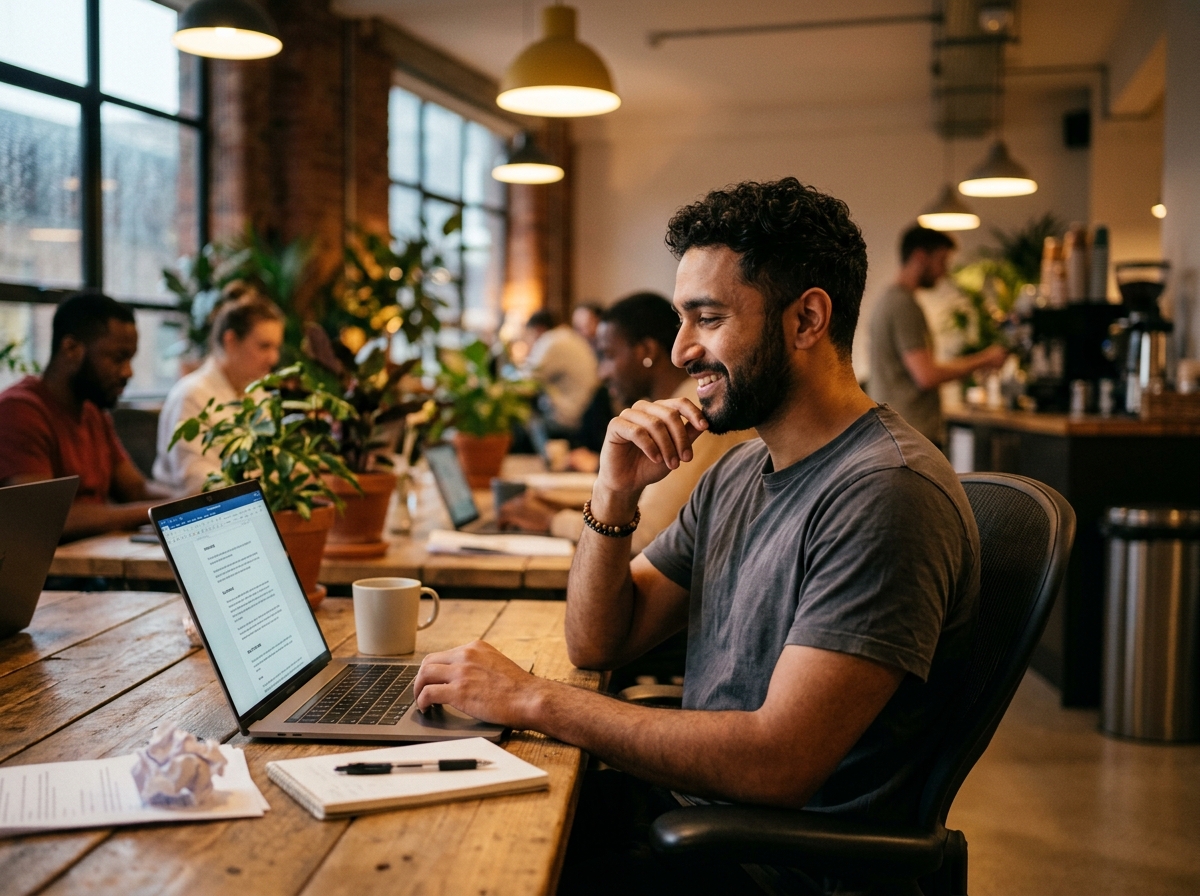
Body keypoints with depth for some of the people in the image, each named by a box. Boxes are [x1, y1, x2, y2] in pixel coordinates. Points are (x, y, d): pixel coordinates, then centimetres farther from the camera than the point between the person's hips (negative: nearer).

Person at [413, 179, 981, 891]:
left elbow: (778, 764, -28)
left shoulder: (887, 492, -22)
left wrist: (533, 699, -24)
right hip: (688, 798, 8)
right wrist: (615, 499, -7)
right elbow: (598, 644, 11)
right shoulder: (740, 471, 8)